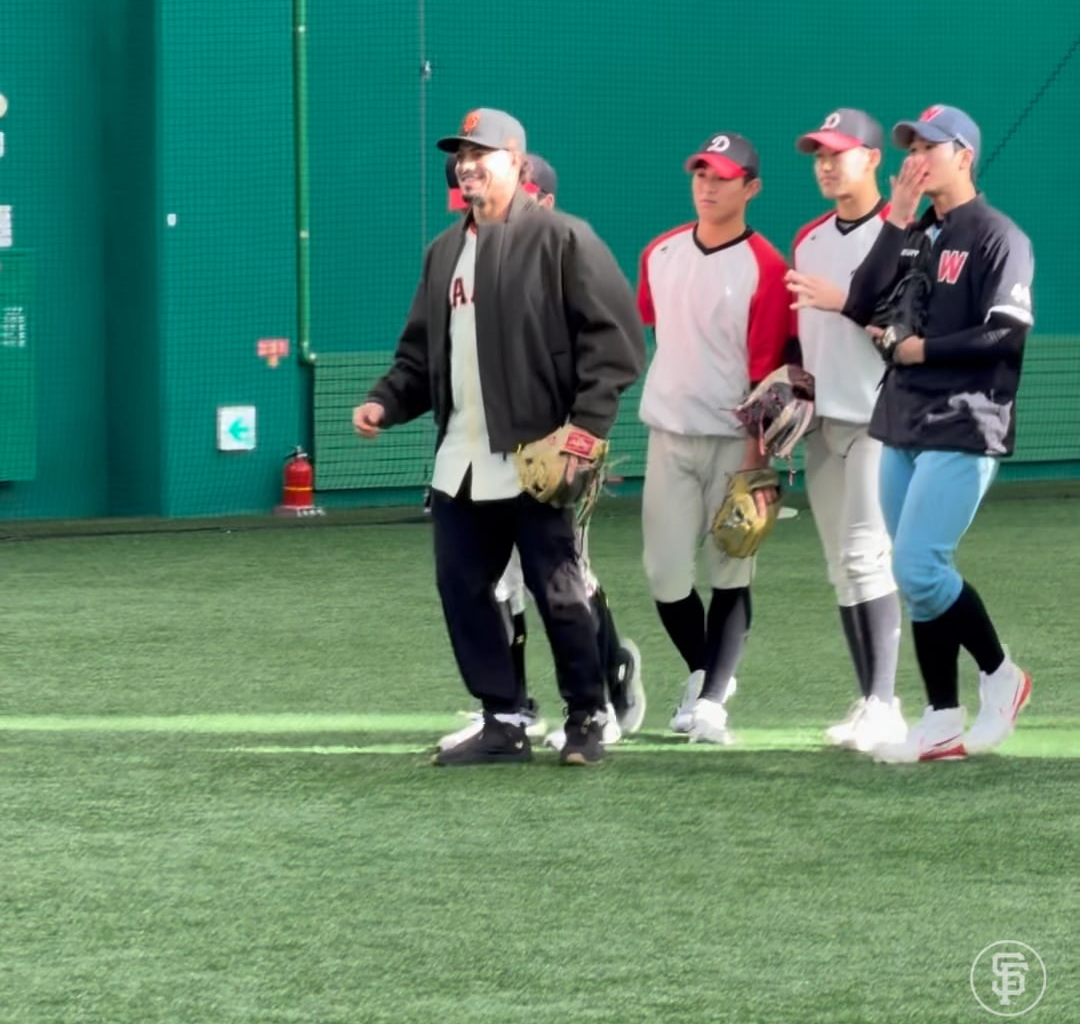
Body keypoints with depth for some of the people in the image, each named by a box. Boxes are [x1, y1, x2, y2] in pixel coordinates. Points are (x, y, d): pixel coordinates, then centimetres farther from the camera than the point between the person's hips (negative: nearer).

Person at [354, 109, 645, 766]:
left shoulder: (562, 239, -4)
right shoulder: (446, 252, 18)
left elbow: (613, 336, -9)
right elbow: (422, 352, 22)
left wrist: (586, 425, -18)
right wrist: (386, 402, 3)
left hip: (534, 458, -7)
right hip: (460, 463, 7)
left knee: (558, 593, -4)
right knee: (462, 590, 6)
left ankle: (588, 719, 10)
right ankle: (504, 723, 15)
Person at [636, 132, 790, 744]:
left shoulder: (765, 267, -10)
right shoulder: (660, 255, 8)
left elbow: (768, 367, -13)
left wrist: (756, 453, -17)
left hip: (733, 441, -5)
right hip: (669, 436, 5)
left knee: (730, 573, -3)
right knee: (666, 573, 2)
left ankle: (711, 701, -2)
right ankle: (707, 672, 24)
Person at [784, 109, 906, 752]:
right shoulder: (809, 240, 17)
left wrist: (842, 300, -24)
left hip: (878, 419, -8)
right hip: (822, 422, 8)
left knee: (866, 555, -15)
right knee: (843, 569, 6)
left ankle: (885, 708, -15)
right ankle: (869, 705, 9)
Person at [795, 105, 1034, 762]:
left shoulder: (997, 237, -7)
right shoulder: (912, 235, 16)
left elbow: (1006, 335, -16)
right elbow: (861, 308, 4)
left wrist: (918, 349, -11)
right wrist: (897, 223, -2)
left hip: (963, 430, -8)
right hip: (903, 427, 8)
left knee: (918, 568, -15)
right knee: (916, 576, 7)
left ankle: (1000, 675, 4)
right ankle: (944, 722, 11)